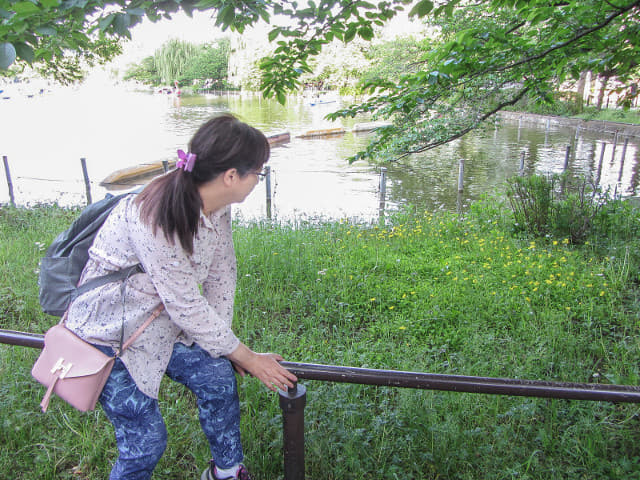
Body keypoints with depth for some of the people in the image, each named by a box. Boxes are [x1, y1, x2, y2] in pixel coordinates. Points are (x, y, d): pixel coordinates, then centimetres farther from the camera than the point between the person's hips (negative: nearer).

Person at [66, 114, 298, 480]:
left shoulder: (215, 205, -10)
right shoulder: (156, 220, -35)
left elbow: (221, 271, -2)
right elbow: (188, 308, -27)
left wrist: (223, 345, -2)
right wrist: (247, 358, -16)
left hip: (160, 319, 7)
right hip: (108, 333, -7)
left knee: (217, 375, -4)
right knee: (146, 441, -3)